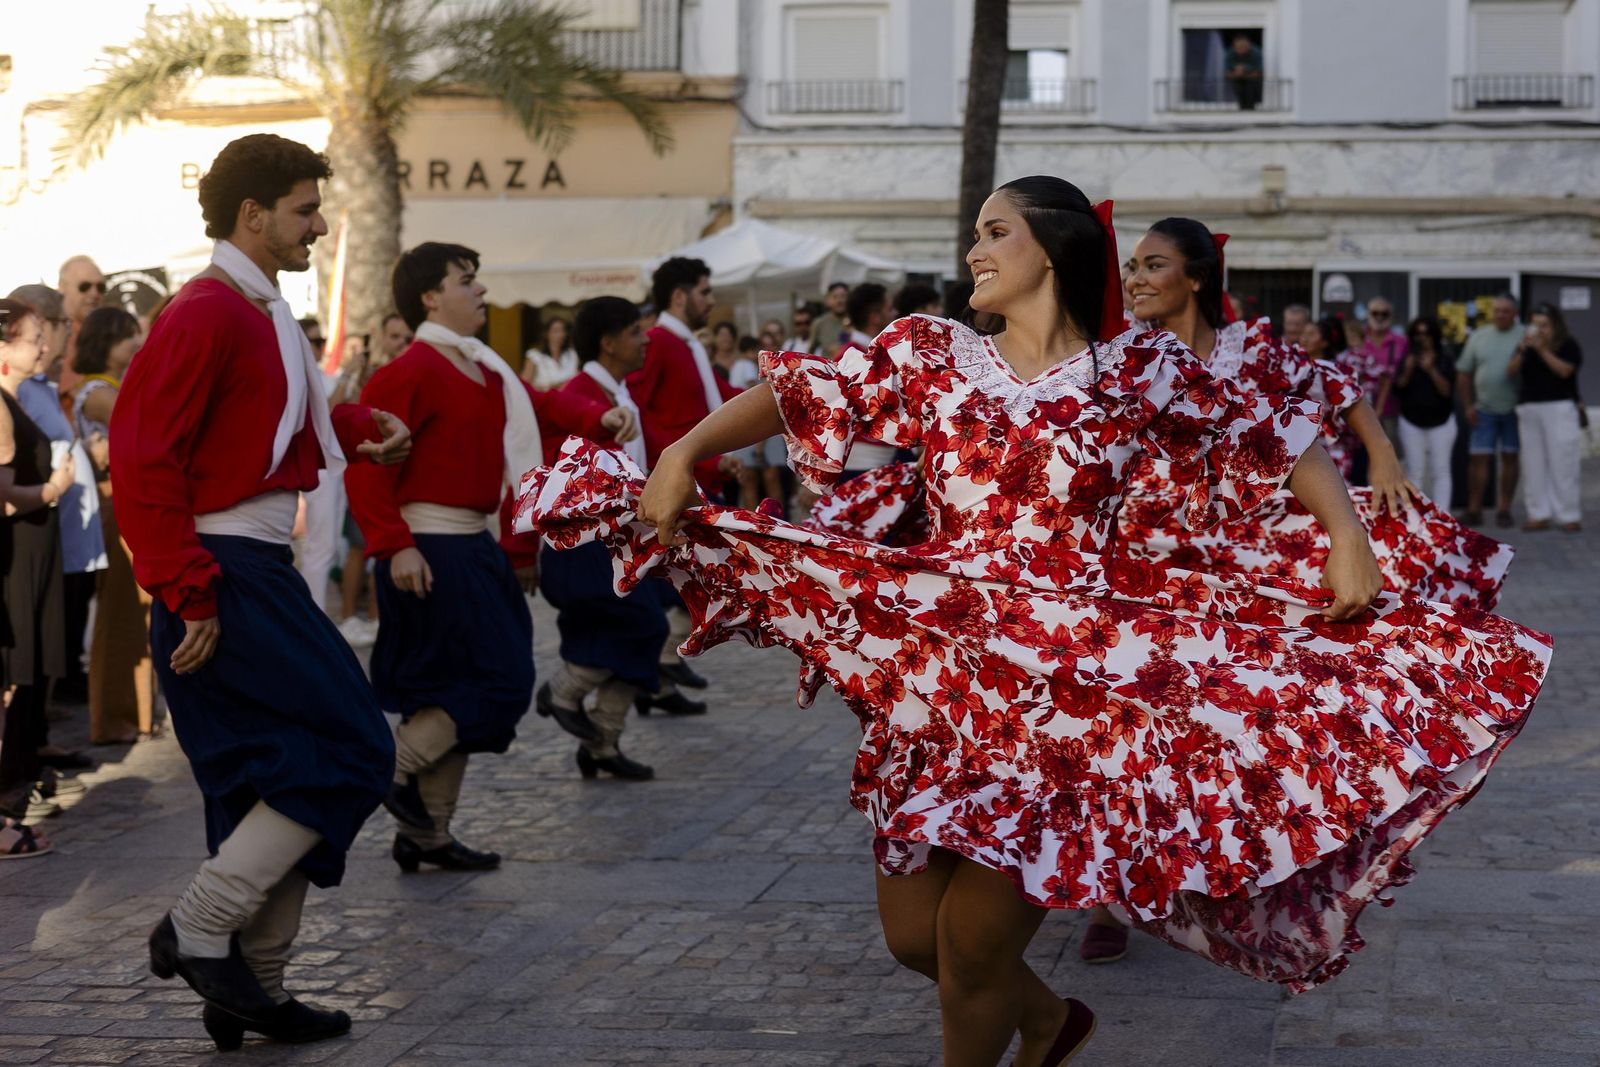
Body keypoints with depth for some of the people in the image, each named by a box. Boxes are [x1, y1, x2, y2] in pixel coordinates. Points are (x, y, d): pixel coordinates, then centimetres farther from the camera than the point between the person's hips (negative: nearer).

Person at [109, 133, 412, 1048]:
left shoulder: (264, 314, 16)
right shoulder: (206, 315, -15)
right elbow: (143, 456, -20)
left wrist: (353, 429, 9)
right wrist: (190, 593, -22)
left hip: (265, 574, 10)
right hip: (227, 577, -10)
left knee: (282, 776, 12)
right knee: (349, 754, -11)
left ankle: (256, 991, 19)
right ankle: (199, 930, -3)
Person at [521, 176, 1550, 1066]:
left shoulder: (1139, 372, 1)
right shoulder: (932, 355, 8)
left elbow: (1282, 438, 6)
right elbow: (794, 395, 7)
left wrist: (1350, 542, -6)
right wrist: (682, 453, -6)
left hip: (1070, 681, -4)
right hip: (938, 669, 4)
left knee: (973, 941, -8)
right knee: (913, 929, 6)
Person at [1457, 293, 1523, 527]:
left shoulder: (1524, 337, -2)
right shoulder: (1478, 337, 6)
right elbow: (1464, 374, 9)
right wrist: (1467, 406, 3)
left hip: (1514, 409, -2)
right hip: (1484, 410, 2)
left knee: (1510, 458, 5)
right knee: (1478, 458, -2)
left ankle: (1504, 510, 12)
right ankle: (1474, 510, 2)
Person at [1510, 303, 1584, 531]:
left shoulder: (1569, 345, 2)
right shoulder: (1527, 346, 15)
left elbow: (1564, 370, -13)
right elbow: (1511, 372, 4)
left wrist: (1542, 350, -15)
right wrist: (1522, 351, -11)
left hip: (1559, 408, -5)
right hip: (1529, 410, 5)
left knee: (1562, 463, -8)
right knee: (1534, 465, 0)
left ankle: (1570, 516, -7)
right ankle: (1539, 515, 2)